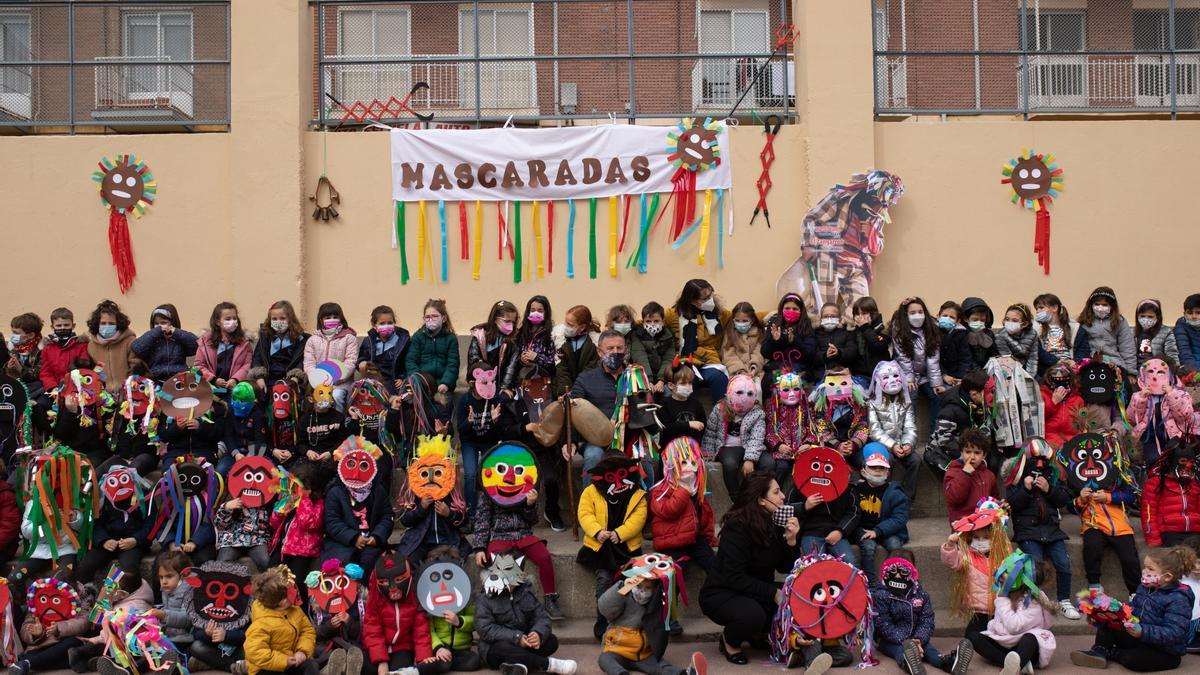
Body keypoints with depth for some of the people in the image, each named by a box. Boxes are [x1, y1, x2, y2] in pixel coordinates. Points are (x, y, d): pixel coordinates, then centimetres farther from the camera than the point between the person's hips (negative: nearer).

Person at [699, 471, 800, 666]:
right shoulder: (737, 526, -23)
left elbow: (784, 568, 0)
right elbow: (734, 577, -26)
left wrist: (791, 540, -17)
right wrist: (773, 593, -28)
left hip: (758, 591, 7)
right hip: (722, 592, -6)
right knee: (752, 614, -36)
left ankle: (761, 633, 11)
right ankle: (729, 641, -2)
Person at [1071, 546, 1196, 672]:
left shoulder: (1178, 600, -21)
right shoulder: (1144, 588, 5)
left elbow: (1173, 633, -29)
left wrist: (1143, 632, -39)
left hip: (1165, 653, -8)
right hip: (1141, 640, 8)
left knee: (1132, 659, -33)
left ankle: (1111, 653, -4)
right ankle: (1100, 650, -12)